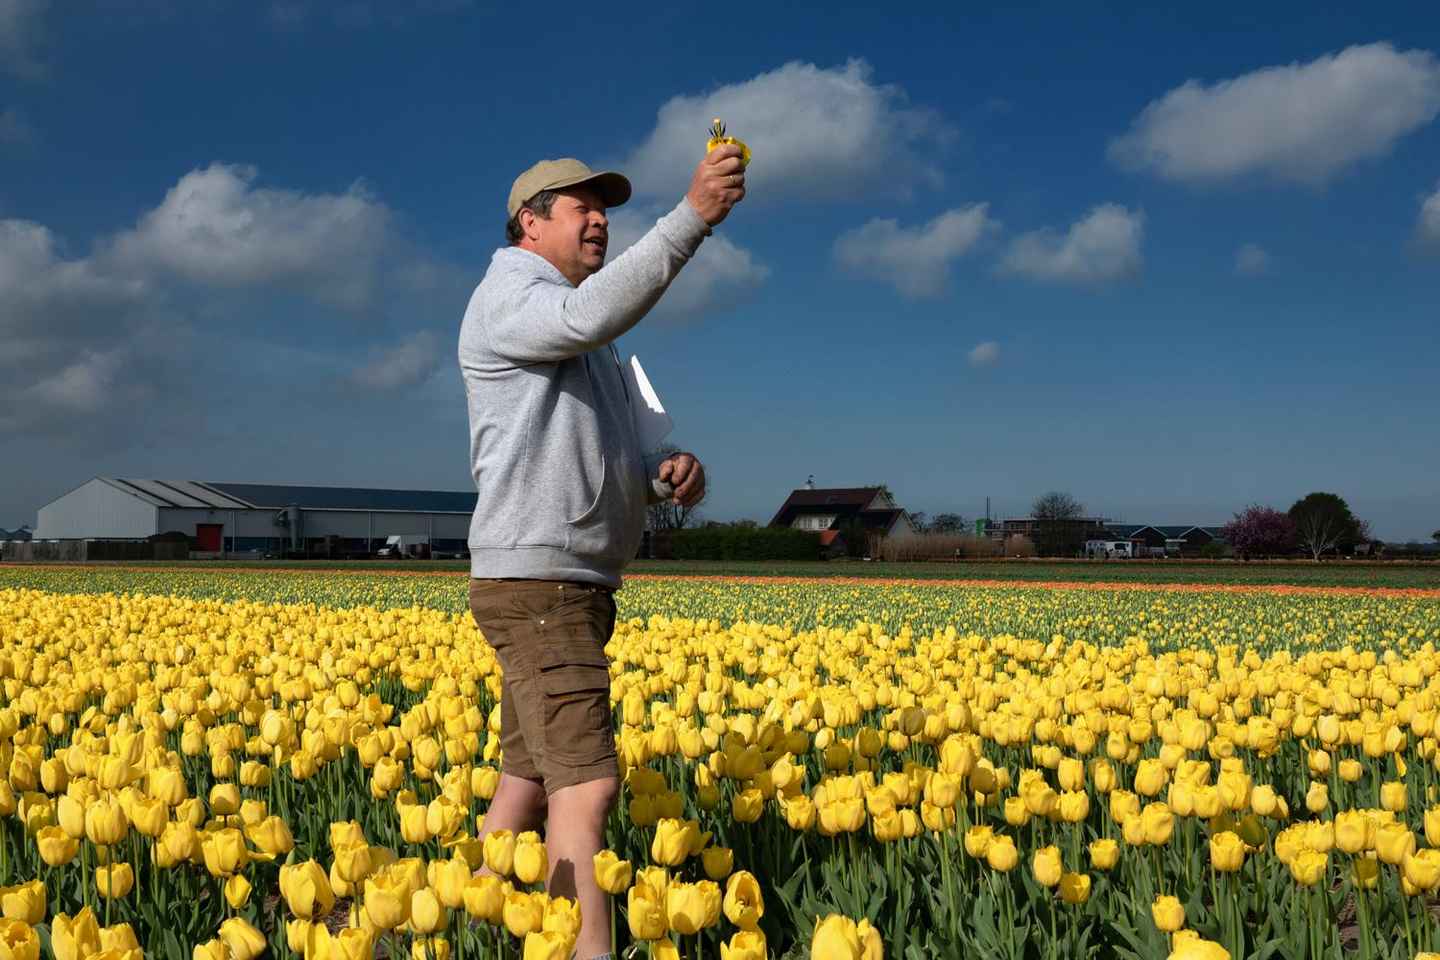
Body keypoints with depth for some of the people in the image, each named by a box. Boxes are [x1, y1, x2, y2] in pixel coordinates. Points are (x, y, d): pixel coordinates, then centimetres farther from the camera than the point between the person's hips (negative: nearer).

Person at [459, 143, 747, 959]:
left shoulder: (590, 348, 25)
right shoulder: (507, 301, -6)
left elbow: (610, 464, 23)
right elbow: (593, 314, -29)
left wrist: (668, 474, 0)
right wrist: (692, 216, -31)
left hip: (581, 590, 9)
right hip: (534, 584, -9)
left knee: (528, 783, 10)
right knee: (586, 784, -17)